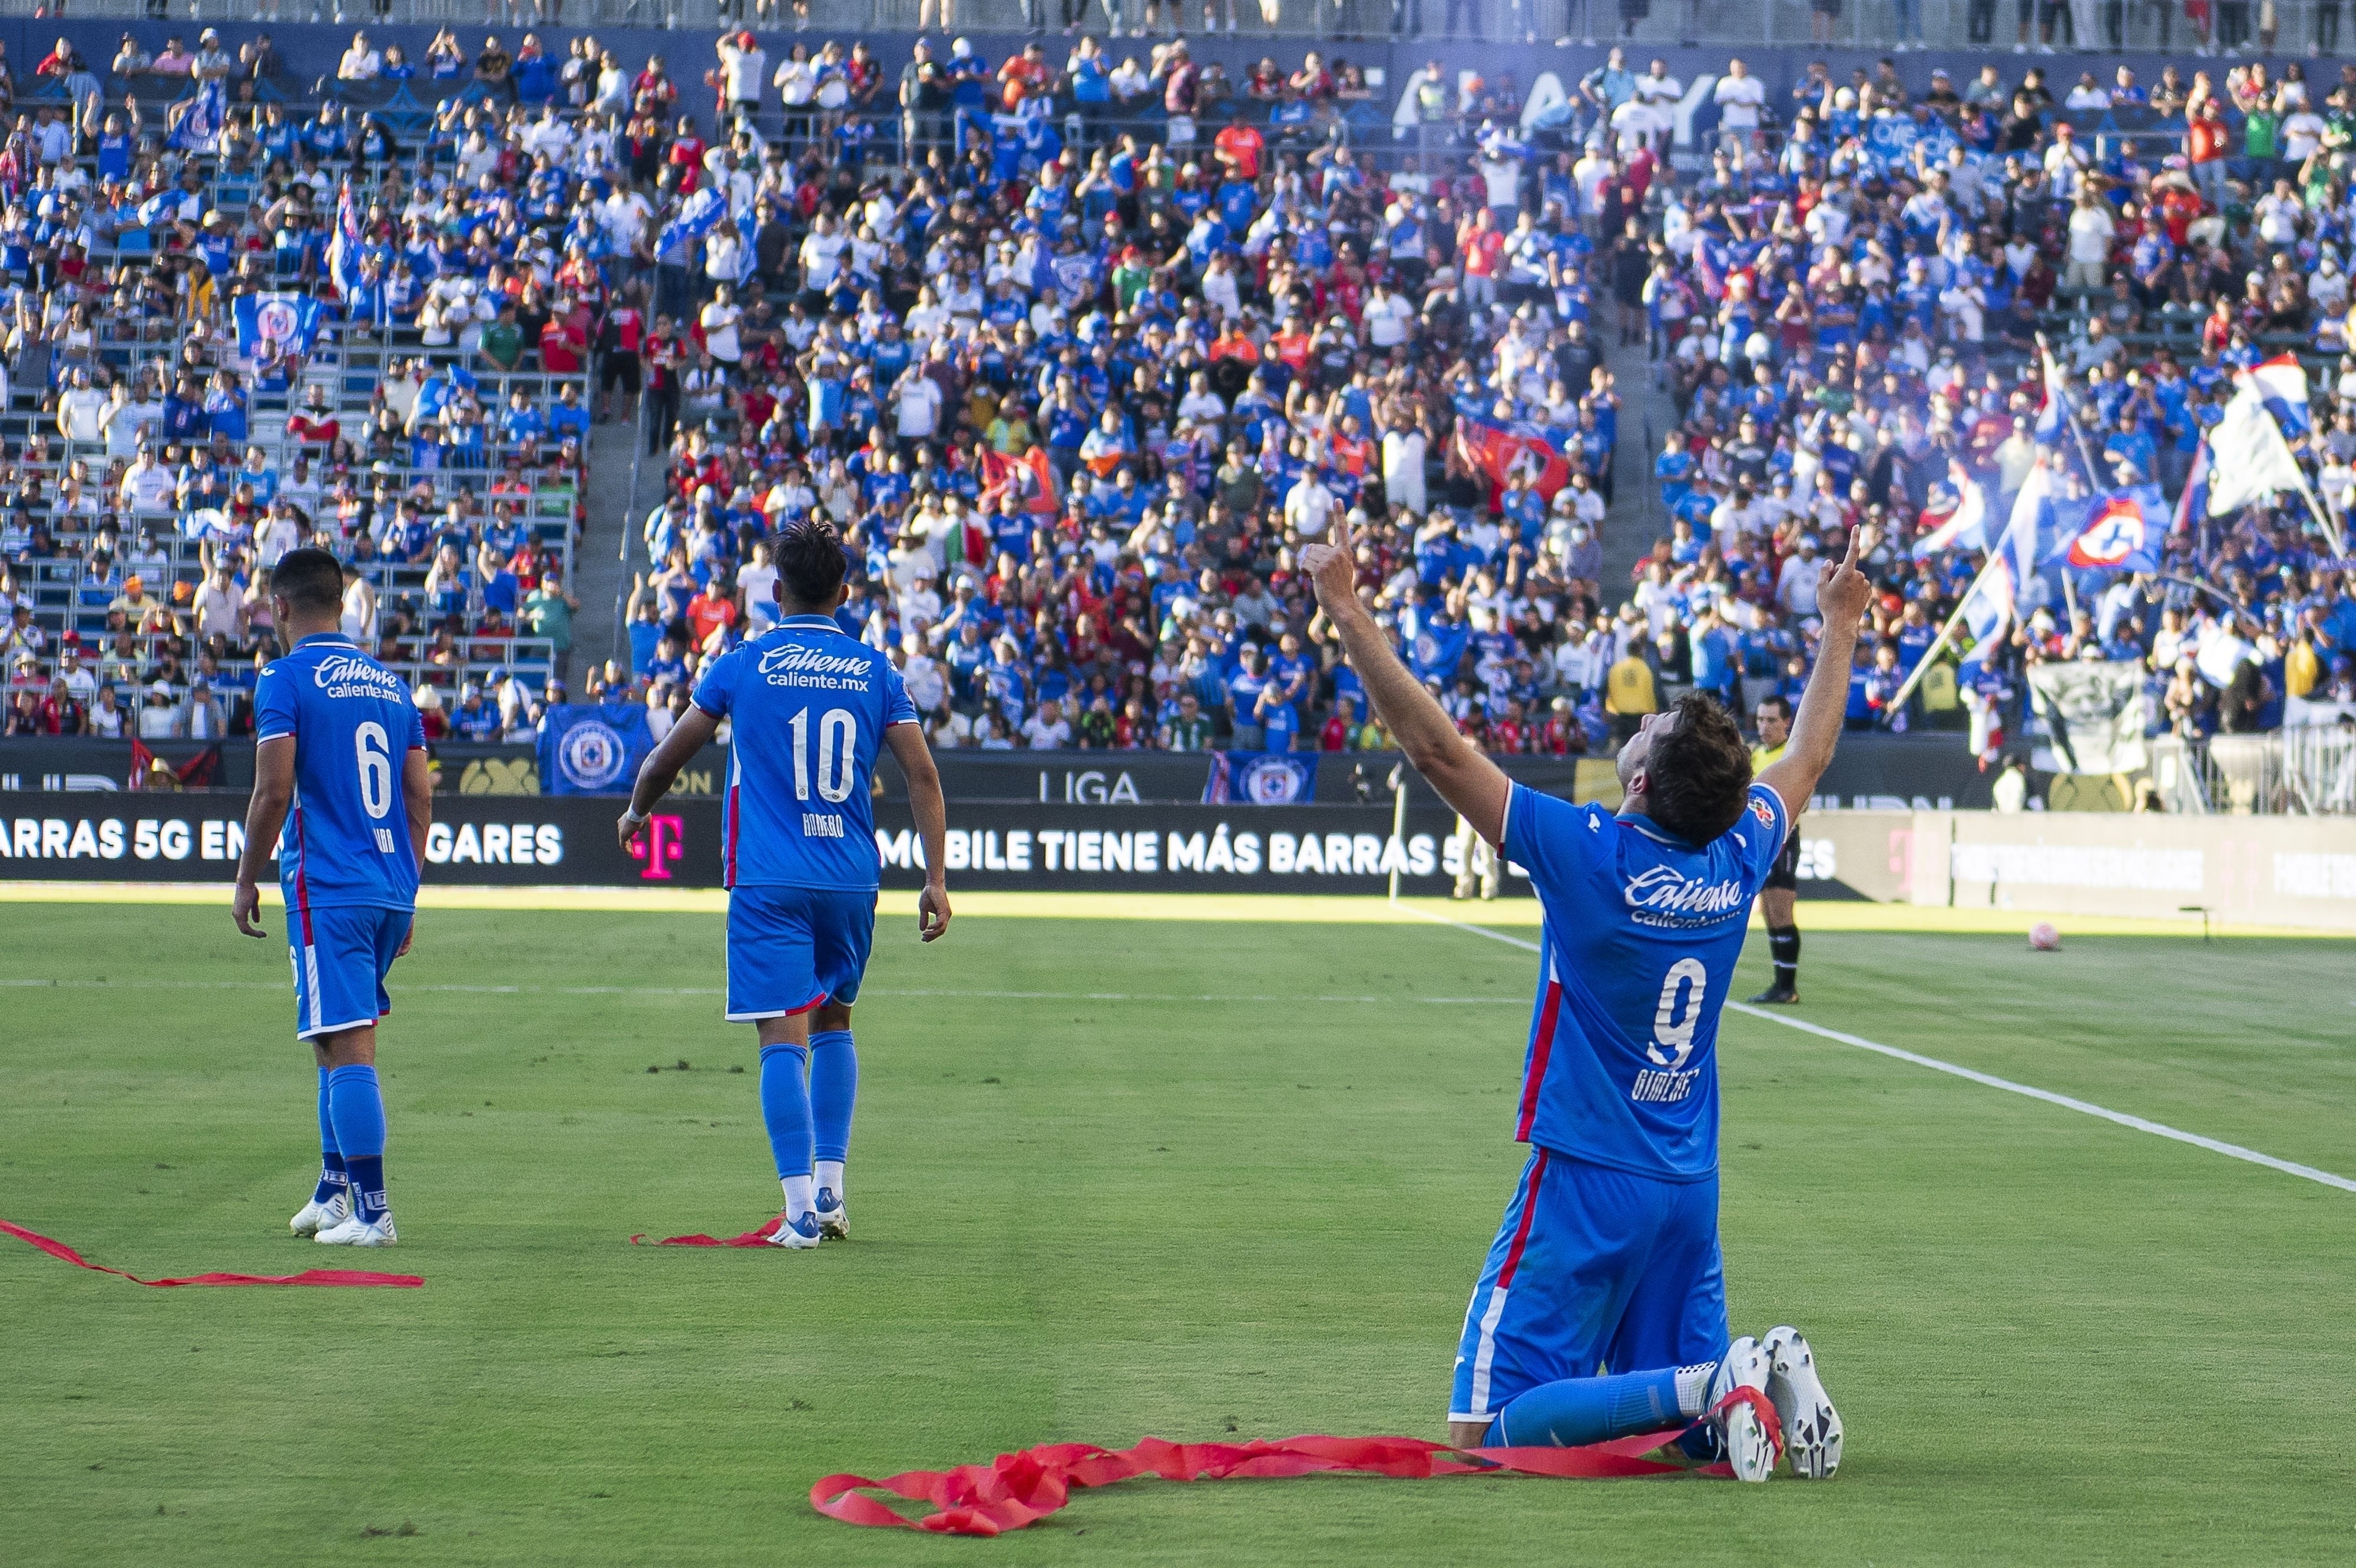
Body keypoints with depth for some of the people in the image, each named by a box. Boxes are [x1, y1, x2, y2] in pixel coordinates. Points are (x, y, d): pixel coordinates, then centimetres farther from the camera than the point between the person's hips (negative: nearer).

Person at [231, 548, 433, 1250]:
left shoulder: (285, 678, -5)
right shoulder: (390, 684, 15)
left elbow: (274, 791, -13)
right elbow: (421, 800, 14)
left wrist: (247, 880, -3)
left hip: (327, 891, -7)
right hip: (392, 891, 7)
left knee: (348, 1047, -7)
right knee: (341, 1040, 20)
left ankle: (373, 1212, -9)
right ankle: (332, 1192, 27)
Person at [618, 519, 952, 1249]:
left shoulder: (744, 663, 0)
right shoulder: (875, 670, 5)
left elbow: (668, 756, 7)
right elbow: (922, 777, -1)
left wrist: (636, 812, 27)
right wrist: (935, 880, 0)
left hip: (769, 881, -3)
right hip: (852, 879, 3)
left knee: (784, 1038, -6)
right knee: (833, 1023, 21)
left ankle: (801, 1209, -13)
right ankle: (830, 1189, 19)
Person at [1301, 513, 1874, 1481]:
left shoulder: (1586, 855, -17)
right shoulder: (1739, 860, -1)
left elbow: (1437, 749, -18)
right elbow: (1810, 754, 19)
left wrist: (1349, 616, -16)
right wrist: (1840, 626, 32)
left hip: (1584, 1183, -6)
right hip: (1690, 1191, 6)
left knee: (1488, 1426, -9)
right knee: (1694, 1425, 18)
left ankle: (1712, 1386, -22)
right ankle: (1768, 1375, -12)